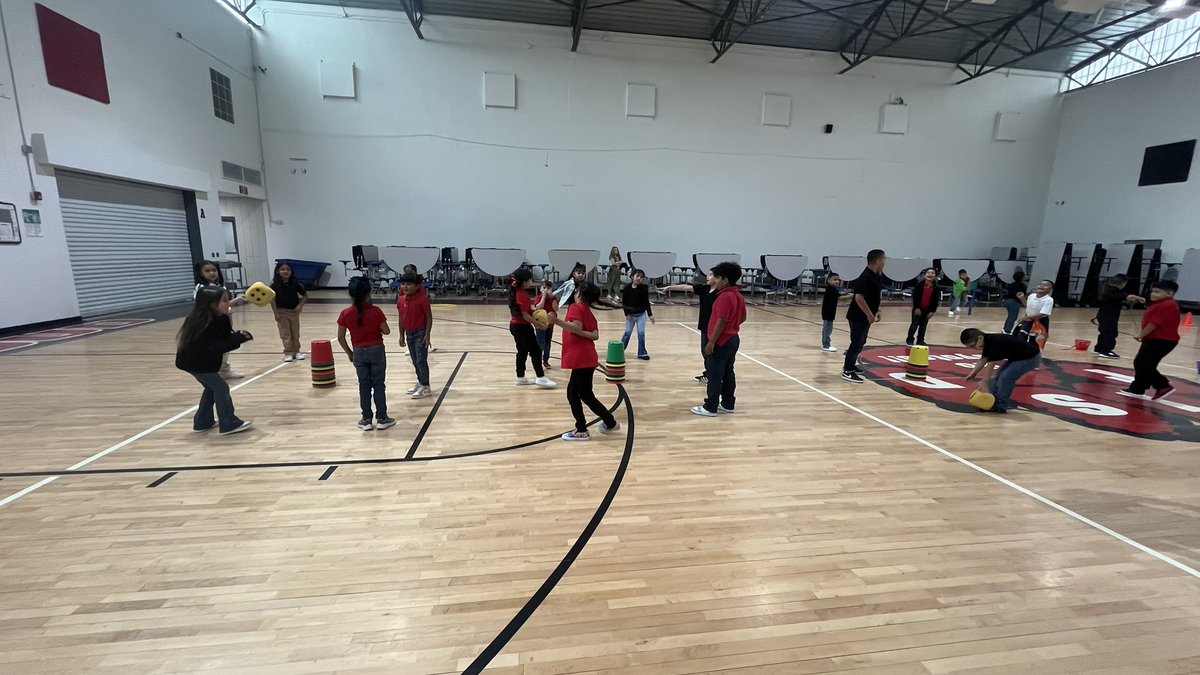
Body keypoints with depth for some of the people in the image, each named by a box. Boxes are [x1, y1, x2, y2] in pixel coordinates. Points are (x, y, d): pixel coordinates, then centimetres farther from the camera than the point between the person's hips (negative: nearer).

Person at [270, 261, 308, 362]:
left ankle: (296, 351, 22)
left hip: (294, 311, 2)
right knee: (285, 334, 3)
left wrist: (300, 305, -12)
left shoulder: (295, 283, -4)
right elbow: (272, 299, -8)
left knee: (295, 333, 11)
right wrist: (276, 313, -12)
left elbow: (305, 295, 2)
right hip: (282, 312, -2)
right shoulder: (275, 285, -9)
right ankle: (288, 352, 11)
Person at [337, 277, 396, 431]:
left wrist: (349, 353, 11)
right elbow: (386, 331, -7)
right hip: (377, 350, -2)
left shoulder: (345, 314, -7)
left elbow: (340, 337, -3)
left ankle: (366, 420, 17)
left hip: (359, 353, 2)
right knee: (379, 384, 7)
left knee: (364, 386, 11)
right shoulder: (375, 311, -13)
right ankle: (381, 419, 11)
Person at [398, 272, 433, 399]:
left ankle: (425, 387, 1)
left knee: (421, 360, -6)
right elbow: (401, 319, 11)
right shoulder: (401, 300, 3)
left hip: (420, 333, -7)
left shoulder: (422, 299, -16)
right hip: (409, 334, 7)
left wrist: (427, 335, -18)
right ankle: (420, 382, 28)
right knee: (415, 361, 15)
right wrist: (402, 336, 11)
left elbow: (429, 318, -14)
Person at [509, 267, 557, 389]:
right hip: (523, 327, -10)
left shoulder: (517, 292, 8)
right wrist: (538, 324, -19)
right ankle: (541, 378, 1)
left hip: (516, 325, 10)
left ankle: (521, 378, 21)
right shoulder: (522, 294, -20)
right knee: (536, 351, -3)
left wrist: (533, 311, 3)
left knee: (522, 351, 15)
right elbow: (524, 315, -22)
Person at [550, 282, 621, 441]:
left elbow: (577, 328, -23)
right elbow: (595, 335, 4)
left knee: (586, 395, 1)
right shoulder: (588, 312, 18)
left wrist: (558, 322, -33)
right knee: (572, 392, 14)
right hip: (583, 358, 9)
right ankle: (581, 429, 18)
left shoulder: (576, 307, -6)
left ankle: (610, 423, 12)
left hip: (582, 359, -9)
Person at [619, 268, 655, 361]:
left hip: (641, 314, -1)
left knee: (641, 333, 1)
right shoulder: (627, 288, -10)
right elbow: (623, 302, -5)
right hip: (630, 315, 1)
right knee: (627, 333, 8)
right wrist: (627, 314, -9)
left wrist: (650, 314, -17)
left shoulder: (644, 288, -13)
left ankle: (642, 353, 11)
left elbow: (646, 302, -13)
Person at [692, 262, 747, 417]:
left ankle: (710, 408, 4)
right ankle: (728, 404, 23)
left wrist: (711, 342, -20)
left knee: (714, 375, -2)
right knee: (728, 374, 15)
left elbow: (721, 322, -23)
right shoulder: (738, 295, 10)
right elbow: (742, 318, 17)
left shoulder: (724, 296, -20)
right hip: (733, 339, 10)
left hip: (721, 342, -10)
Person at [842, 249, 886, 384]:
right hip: (858, 316, -10)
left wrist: (876, 311, 16)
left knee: (861, 342, 18)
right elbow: (859, 297, -27)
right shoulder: (866, 277, -21)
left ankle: (850, 364, 32)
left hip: (866, 316, 10)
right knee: (857, 343, -5)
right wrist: (870, 314, -23)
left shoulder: (877, 276, 10)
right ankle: (847, 371, 1)